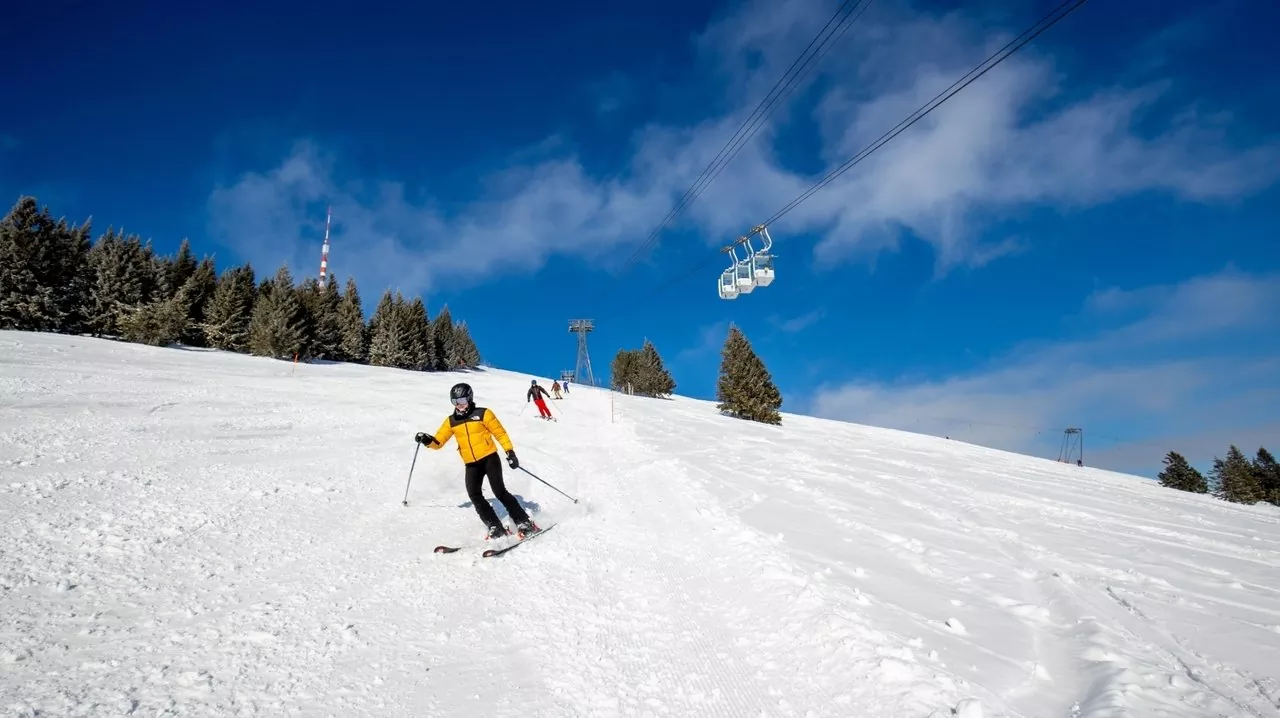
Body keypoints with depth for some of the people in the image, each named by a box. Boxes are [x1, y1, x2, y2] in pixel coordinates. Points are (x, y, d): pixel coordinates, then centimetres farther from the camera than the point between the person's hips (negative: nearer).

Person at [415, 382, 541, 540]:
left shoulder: (483, 414, -4)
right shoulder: (451, 421, 8)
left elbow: (500, 433, -1)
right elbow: (438, 441, 9)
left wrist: (510, 452, -9)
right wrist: (427, 441, -13)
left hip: (489, 458, -4)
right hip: (471, 464, 5)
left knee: (499, 491, -12)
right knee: (475, 496, -10)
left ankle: (525, 523, -2)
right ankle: (496, 528, -2)